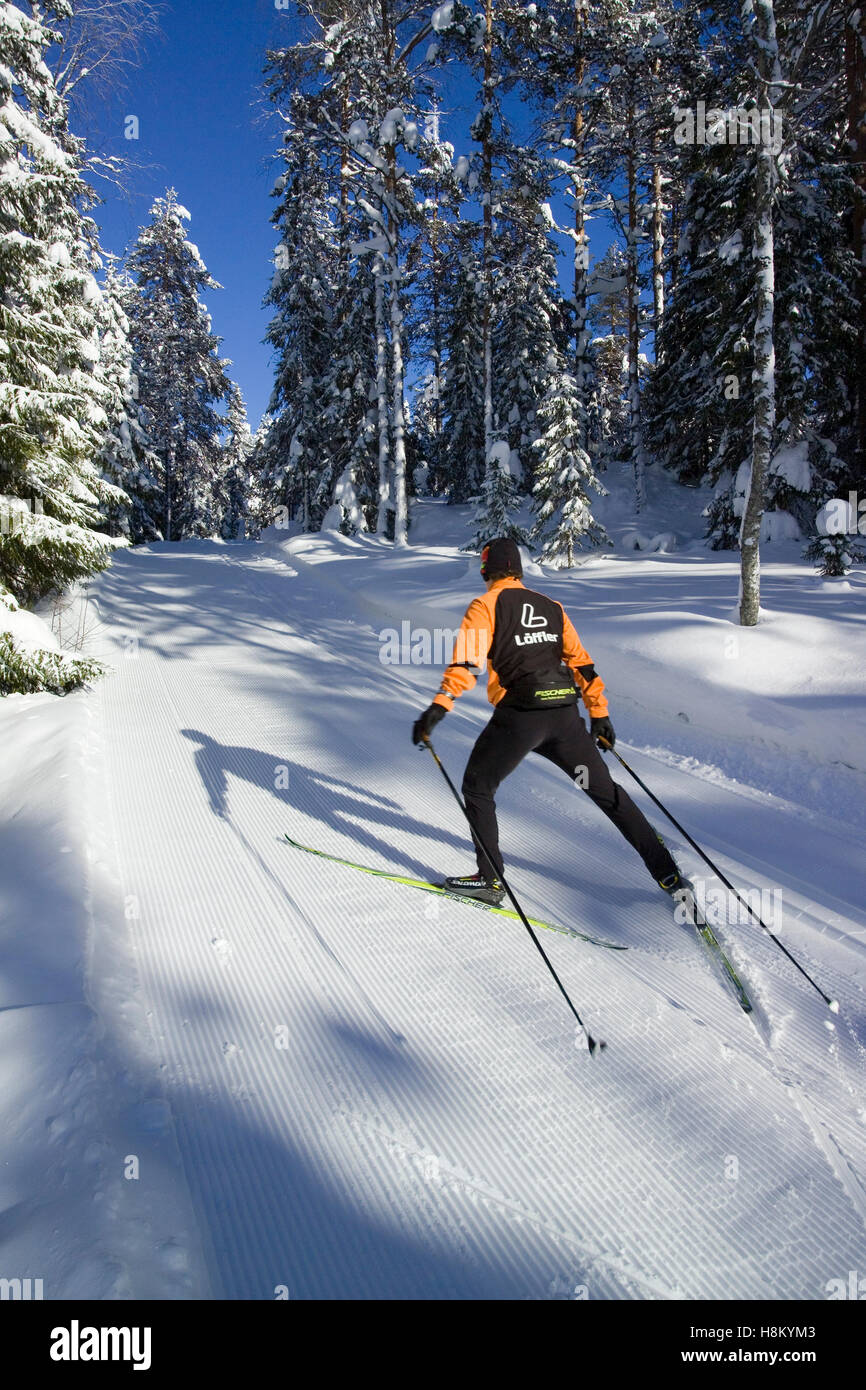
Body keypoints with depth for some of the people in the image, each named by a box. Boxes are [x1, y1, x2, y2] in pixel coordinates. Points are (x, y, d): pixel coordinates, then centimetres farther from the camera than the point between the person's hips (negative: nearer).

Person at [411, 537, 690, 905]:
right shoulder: (552, 607, 17)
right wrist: (600, 714, 20)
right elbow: (582, 663, 15)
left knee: (477, 787, 14)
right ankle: (668, 874, 20)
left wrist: (439, 706, -21)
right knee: (605, 791, 16)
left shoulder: (486, 605, 1)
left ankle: (490, 879, 10)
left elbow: (467, 660, -15)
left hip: (519, 715, -5)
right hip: (565, 715, 6)